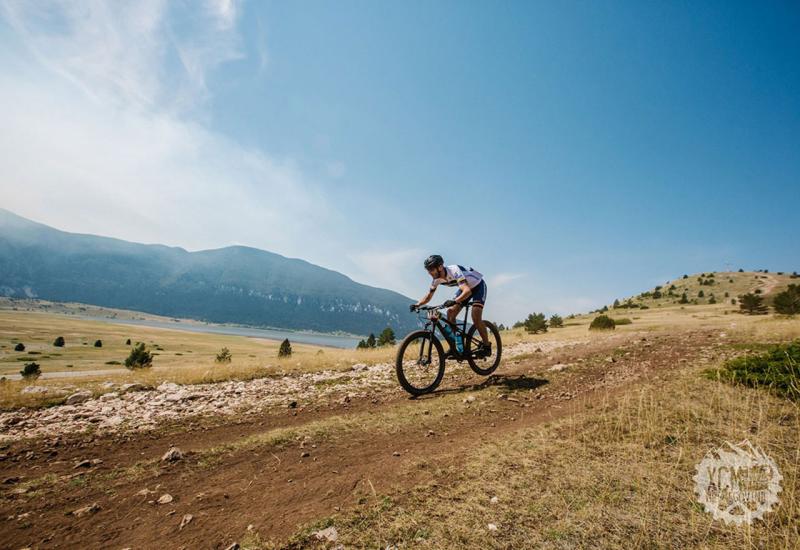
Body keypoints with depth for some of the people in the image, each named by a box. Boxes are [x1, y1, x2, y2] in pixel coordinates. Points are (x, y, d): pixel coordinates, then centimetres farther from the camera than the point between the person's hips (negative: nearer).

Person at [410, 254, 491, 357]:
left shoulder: (454, 271, -37)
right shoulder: (436, 279, -15)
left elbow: (467, 291, -48)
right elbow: (429, 296, -4)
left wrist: (454, 301, -63)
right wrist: (417, 305, -21)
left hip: (478, 285, -7)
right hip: (465, 288, 7)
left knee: (476, 317, -22)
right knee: (450, 313, -8)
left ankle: (487, 346, -5)